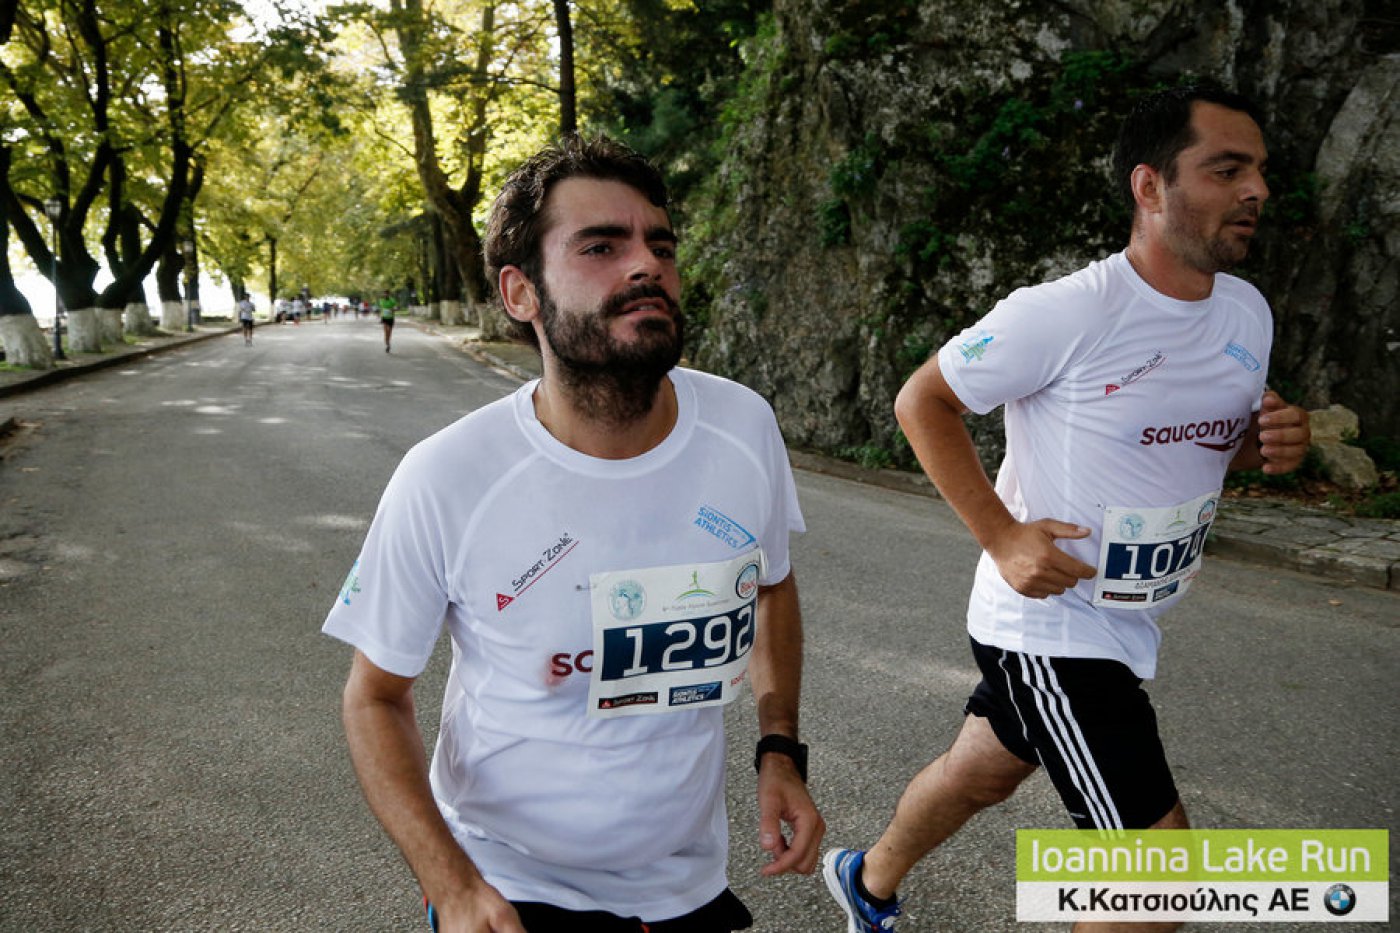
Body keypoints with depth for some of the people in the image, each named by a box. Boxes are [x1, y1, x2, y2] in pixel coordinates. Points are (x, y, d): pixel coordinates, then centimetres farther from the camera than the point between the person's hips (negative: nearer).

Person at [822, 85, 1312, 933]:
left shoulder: (1247, 312, 2)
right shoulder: (1064, 314, -22)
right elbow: (922, 400, -13)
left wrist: (1274, 444, -7)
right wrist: (1001, 536, -20)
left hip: (1133, 625, 8)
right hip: (1048, 624, -8)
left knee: (981, 772, 25)